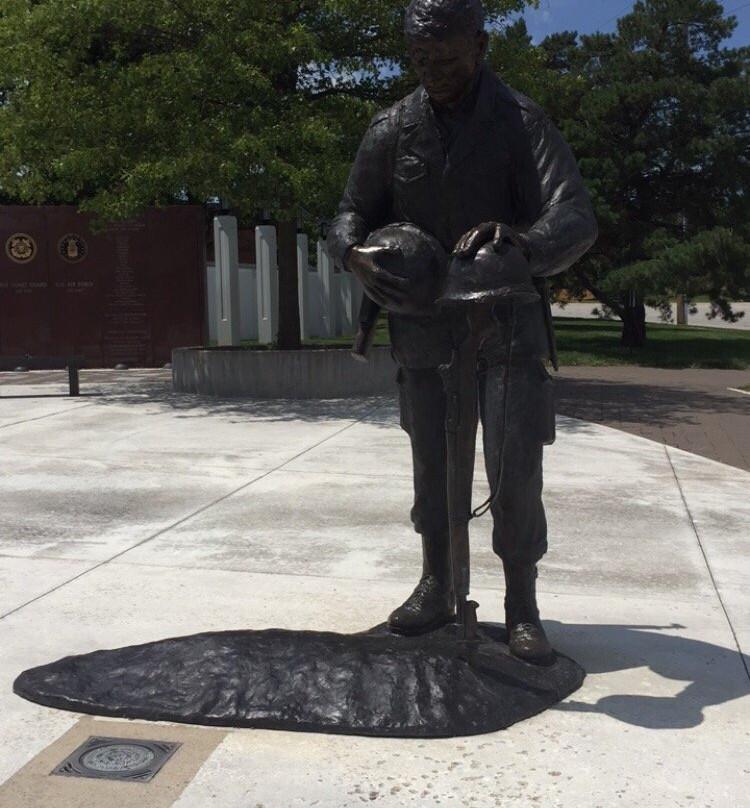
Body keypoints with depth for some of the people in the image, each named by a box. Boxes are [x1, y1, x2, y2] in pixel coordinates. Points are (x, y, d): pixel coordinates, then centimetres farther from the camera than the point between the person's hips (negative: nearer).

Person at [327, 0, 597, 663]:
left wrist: (524, 243, -43)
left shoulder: (522, 122, -8)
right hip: (422, 325, 3)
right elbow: (352, 215, 2)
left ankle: (522, 605, 9)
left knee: (515, 465, -7)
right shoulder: (392, 128, 0)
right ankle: (436, 589, 26)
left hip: (508, 322, -3)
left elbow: (576, 216, -19)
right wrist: (356, 254, -24)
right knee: (431, 461, 11)